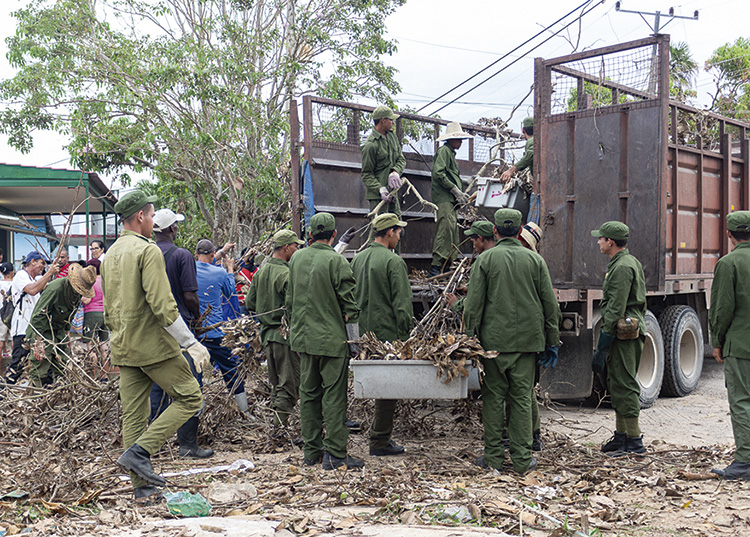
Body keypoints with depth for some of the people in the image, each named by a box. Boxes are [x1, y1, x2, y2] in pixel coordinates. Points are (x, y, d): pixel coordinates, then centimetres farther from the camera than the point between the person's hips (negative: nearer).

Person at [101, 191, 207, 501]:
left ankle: (141, 486, 12)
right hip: (153, 343, -8)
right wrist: (191, 343, -17)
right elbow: (162, 305, -20)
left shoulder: (110, 254, 15)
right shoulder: (148, 250, -12)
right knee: (189, 397, 1)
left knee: (133, 414, 9)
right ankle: (139, 451, -9)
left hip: (123, 348, 9)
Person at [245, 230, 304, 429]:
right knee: (289, 384, -3)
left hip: (267, 334, 9)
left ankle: (277, 424, 23)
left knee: (276, 383, 17)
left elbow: (250, 303, 13)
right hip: (286, 335, -9)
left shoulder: (260, 272, 10)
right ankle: (280, 427, -5)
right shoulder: (285, 274, -17)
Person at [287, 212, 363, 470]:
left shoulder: (296, 258, 6)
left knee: (309, 393, 12)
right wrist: (354, 338, -3)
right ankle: (334, 453, 0)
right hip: (332, 338, -6)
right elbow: (348, 303, -12)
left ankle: (312, 451, 19)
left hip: (303, 336, 6)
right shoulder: (336, 261, -13)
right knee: (334, 395, -1)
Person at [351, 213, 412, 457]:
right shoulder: (393, 261, -13)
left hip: (365, 333, 8)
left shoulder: (358, 259, 11)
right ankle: (379, 441, 3)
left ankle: (379, 432, 25)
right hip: (388, 333, -8)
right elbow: (402, 303, -15)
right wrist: (405, 334, -9)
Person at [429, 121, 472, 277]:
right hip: (444, 199, -10)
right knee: (446, 230, -18)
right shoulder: (444, 150, -3)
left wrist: (461, 194, 17)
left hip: (451, 200, 10)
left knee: (452, 233, 6)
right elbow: (438, 173, -16)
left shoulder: (451, 153, 28)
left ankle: (446, 267, 6)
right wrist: (455, 190, -15)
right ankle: (436, 267, -20)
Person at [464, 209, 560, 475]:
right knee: (522, 397, 6)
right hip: (527, 340, 2)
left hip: (494, 339, -1)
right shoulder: (535, 260, 3)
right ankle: (522, 459, 9)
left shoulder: (485, 259, -2)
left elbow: (473, 305, -4)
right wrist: (552, 342, 12)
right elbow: (550, 305, 5)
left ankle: (493, 455, 11)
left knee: (493, 396, 7)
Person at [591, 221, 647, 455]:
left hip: (623, 335, -11)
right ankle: (621, 435, 24)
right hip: (632, 331, 11)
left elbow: (615, 310, -21)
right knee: (617, 385, 16)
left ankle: (634, 441, 0)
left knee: (624, 386, -6)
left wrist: (601, 349, -20)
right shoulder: (630, 262, 17)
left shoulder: (622, 267, -17)